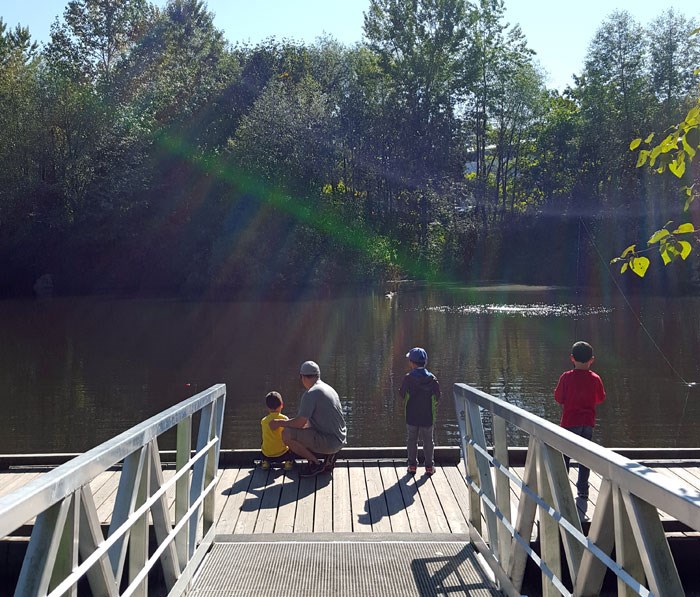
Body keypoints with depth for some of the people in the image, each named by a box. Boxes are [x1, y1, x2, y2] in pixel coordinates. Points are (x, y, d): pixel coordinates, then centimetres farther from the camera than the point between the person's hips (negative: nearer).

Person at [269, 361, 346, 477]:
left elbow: (300, 423, -16)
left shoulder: (311, 394, -15)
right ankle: (329, 454, 10)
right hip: (340, 440, 9)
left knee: (286, 434, -13)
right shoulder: (329, 389, 14)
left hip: (330, 442, -9)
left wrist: (279, 423, 0)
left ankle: (315, 463, -4)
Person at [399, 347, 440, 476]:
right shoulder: (432, 379, -7)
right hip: (427, 416, 1)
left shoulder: (408, 378, -11)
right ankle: (429, 466, 15)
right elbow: (437, 397, -3)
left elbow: (402, 394, -4)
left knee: (411, 440, 11)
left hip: (411, 415, -1)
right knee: (428, 441, 12)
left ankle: (412, 465, 13)